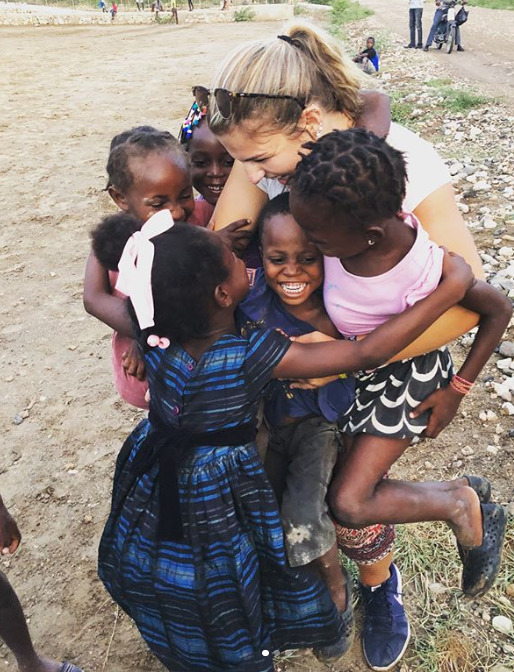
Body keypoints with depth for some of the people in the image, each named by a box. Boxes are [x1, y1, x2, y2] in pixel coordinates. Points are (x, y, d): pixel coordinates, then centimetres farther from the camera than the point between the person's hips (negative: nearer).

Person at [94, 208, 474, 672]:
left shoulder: (155, 335, -19)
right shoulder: (252, 356, -33)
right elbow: (367, 354, -33)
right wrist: (451, 289, -27)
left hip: (155, 490, 6)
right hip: (216, 505, -5)